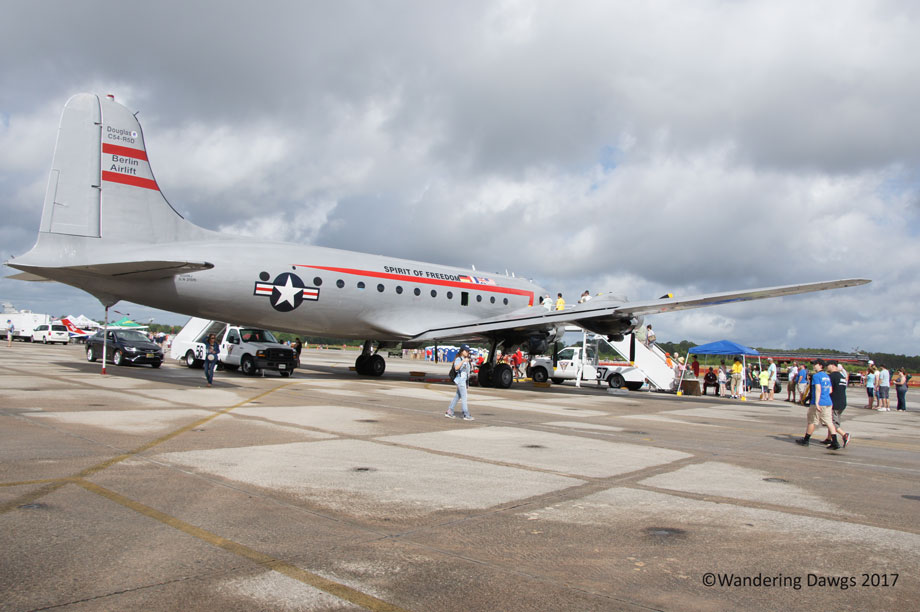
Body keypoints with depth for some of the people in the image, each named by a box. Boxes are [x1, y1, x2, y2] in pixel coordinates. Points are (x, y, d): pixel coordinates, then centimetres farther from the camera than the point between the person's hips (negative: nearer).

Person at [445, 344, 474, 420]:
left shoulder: (466, 360, 15)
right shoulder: (458, 359, -12)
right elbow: (456, 368, -31)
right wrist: (463, 361, -44)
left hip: (465, 380, 9)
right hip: (460, 380, -9)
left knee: (457, 396, 12)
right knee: (464, 397, -10)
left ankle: (449, 412, 19)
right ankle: (466, 415, -9)